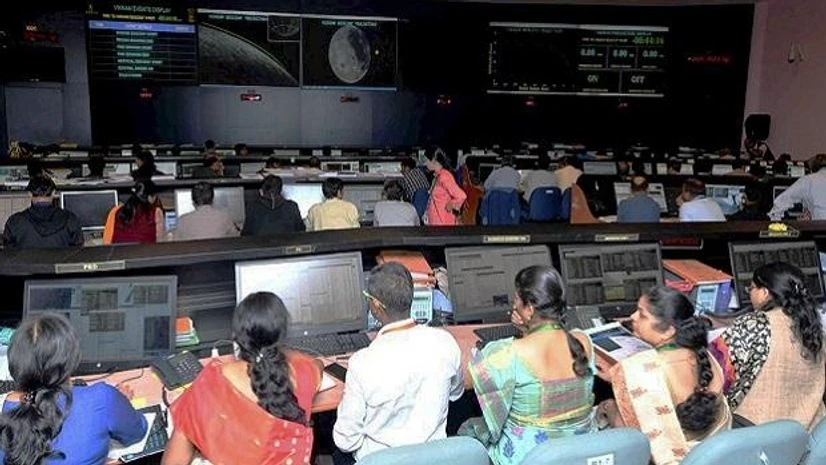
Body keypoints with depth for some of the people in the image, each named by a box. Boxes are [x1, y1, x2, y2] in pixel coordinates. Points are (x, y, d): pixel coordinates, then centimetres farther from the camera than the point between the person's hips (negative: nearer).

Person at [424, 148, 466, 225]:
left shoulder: (444, 176, -18)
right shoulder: (437, 176, 10)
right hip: (435, 221, 10)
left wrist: (449, 206, -13)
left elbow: (461, 196, -27)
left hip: (443, 222, -10)